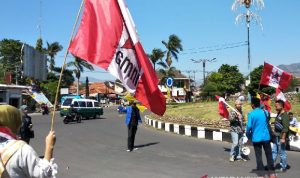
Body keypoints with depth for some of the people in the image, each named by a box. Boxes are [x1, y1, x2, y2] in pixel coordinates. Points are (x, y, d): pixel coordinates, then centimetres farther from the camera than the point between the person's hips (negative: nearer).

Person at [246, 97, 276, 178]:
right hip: (266, 137, 3)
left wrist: (248, 136, 0)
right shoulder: (265, 112, 1)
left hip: (256, 138, -3)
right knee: (269, 155, 12)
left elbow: (249, 126, -14)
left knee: (259, 156, 4)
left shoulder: (251, 114, -11)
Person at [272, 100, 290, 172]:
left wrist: (283, 138, -23)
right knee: (274, 151, 12)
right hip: (276, 137, 9)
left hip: (281, 138, -9)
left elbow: (285, 128, -21)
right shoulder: (278, 114, 12)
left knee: (282, 153, 1)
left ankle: (283, 167, 12)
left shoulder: (285, 115, -16)